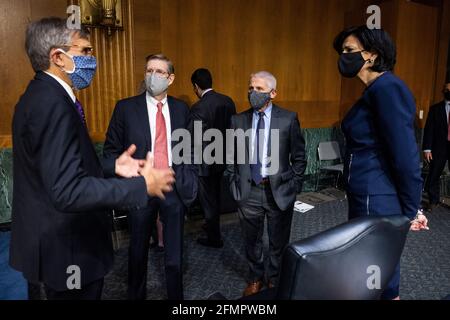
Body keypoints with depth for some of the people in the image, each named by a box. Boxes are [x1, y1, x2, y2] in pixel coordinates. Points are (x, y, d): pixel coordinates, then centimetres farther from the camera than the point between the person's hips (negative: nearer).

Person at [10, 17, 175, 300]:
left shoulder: (42, 96, 7)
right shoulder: (52, 104, -24)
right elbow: (67, 191, -31)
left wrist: (111, 166, 4)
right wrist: (142, 186, -24)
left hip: (58, 240, 9)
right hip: (69, 250, -9)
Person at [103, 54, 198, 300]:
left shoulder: (181, 108, 4)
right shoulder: (126, 107, -3)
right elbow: (111, 150, -1)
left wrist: (190, 180, 2)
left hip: (175, 187, 2)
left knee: (175, 251, 13)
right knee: (138, 250, 17)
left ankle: (176, 295, 35)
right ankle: (136, 294, 40)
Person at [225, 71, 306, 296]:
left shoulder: (288, 119, -4)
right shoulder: (238, 120, 2)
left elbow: (299, 156, 1)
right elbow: (230, 157, 7)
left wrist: (295, 186, -2)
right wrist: (234, 184, 2)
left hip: (279, 190, -1)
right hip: (248, 191, 2)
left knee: (279, 241, 14)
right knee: (252, 240, 16)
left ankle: (275, 280, 38)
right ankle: (255, 278, 39)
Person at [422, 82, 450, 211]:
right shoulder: (435, 108, 6)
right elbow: (429, 129, -1)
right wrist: (427, 148, -10)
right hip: (439, 147, 0)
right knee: (433, 175, 2)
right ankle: (433, 200, 18)